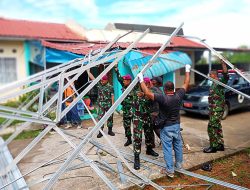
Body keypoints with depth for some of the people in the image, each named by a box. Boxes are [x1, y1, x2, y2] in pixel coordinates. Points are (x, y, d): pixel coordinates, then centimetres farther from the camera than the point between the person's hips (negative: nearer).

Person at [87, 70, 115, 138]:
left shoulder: (110, 87, -3)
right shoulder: (99, 84, 3)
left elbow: (112, 96, -4)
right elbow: (92, 78, 5)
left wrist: (113, 104, -9)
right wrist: (88, 71, 3)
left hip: (108, 104, -1)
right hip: (101, 104, 2)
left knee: (110, 117, 8)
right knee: (100, 117, 2)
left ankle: (110, 130, 21)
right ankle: (100, 132, 9)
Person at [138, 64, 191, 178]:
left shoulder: (163, 98, -24)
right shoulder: (178, 96, -9)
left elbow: (147, 93, -29)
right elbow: (186, 84, 4)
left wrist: (141, 80, -20)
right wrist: (187, 70, 17)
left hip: (166, 127, -5)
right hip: (176, 125, 6)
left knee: (167, 148, 4)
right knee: (178, 145, 20)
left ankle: (170, 170, 11)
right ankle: (179, 164, 38)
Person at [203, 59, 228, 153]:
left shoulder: (220, 82, -10)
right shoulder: (213, 84, 17)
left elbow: (226, 75, -33)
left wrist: (223, 64, -47)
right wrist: (210, 110, 27)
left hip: (217, 109, -10)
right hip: (214, 109, 10)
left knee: (211, 127, -7)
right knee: (217, 127, 16)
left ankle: (213, 146, 2)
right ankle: (220, 145, 26)